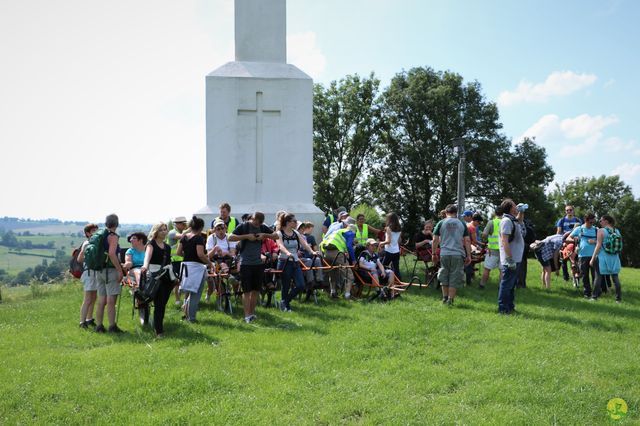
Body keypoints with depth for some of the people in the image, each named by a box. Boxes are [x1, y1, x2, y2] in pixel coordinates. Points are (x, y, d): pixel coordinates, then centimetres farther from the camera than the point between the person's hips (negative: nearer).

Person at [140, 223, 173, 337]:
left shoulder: (167, 247, 15)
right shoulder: (151, 244, -6)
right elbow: (148, 254, -27)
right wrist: (145, 265, -47)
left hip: (167, 277, 6)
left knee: (163, 303, 9)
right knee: (158, 304, -8)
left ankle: (158, 325, 22)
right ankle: (159, 331, -5)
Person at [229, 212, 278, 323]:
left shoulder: (263, 227, 7)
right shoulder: (244, 226, -5)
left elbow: (276, 236, 10)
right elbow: (230, 237, -12)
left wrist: (265, 235, -7)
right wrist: (246, 236, -19)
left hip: (258, 263, 5)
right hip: (246, 263, -4)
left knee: (256, 290, 9)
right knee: (246, 290, -3)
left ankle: (252, 313, 19)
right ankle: (247, 315, -1)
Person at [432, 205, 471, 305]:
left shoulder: (441, 223, 3)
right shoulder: (462, 224, 5)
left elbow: (435, 239, 1)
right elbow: (467, 240, 2)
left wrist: (434, 253, 9)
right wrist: (469, 256, 5)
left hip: (444, 254, 1)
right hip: (458, 254, -1)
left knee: (444, 276, 15)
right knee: (455, 278, 6)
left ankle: (445, 297, 22)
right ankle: (450, 299, 6)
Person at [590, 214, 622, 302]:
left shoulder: (601, 231, -9)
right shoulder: (617, 231, 7)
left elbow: (598, 246, -12)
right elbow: (620, 245, 11)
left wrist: (592, 258, -9)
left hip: (603, 258, -4)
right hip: (614, 258, 4)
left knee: (599, 277, 4)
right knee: (615, 277, 9)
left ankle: (595, 296, 5)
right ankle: (619, 298, 8)